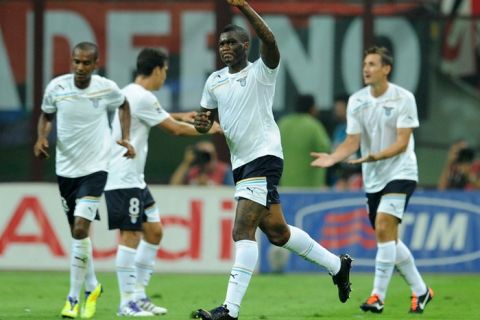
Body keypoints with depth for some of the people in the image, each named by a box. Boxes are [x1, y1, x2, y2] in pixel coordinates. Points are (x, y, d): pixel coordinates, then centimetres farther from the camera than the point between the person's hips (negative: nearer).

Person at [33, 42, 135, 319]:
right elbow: (46, 116, 11)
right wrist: (42, 138, -8)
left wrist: (126, 138, 2)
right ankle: (92, 287, 35)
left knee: (81, 229, -17)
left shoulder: (107, 88, -9)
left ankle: (74, 298, -9)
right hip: (65, 168, 3)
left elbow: (124, 105, 14)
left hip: (95, 168, -3)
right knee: (77, 232, 13)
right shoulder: (56, 87, -7)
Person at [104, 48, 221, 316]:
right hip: (123, 180, -10)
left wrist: (180, 116, 37)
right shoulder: (142, 97, -15)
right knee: (131, 235, -10)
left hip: (134, 179, 10)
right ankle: (127, 302, -9)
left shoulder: (132, 93, 15)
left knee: (154, 231, 11)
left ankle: (139, 294, 14)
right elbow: (175, 130, -11)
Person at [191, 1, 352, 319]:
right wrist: (202, 122, -2)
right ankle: (336, 264, 33)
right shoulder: (214, 81, 14)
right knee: (276, 232, 14)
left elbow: (269, 40, -24)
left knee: (243, 231, -17)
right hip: (241, 162, 8)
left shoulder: (261, 72, -5)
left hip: (264, 156, -8)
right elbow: (206, 117, 23)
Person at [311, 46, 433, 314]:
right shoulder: (357, 101, 1)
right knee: (390, 240, 9)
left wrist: (374, 156, -31)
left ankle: (378, 296, -18)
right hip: (373, 179, 6)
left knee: (383, 229, -21)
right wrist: (333, 158, -20)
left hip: (400, 173, -6)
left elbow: (402, 142, -16)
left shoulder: (403, 98, -11)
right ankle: (420, 291, 25)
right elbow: (352, 142, -1)